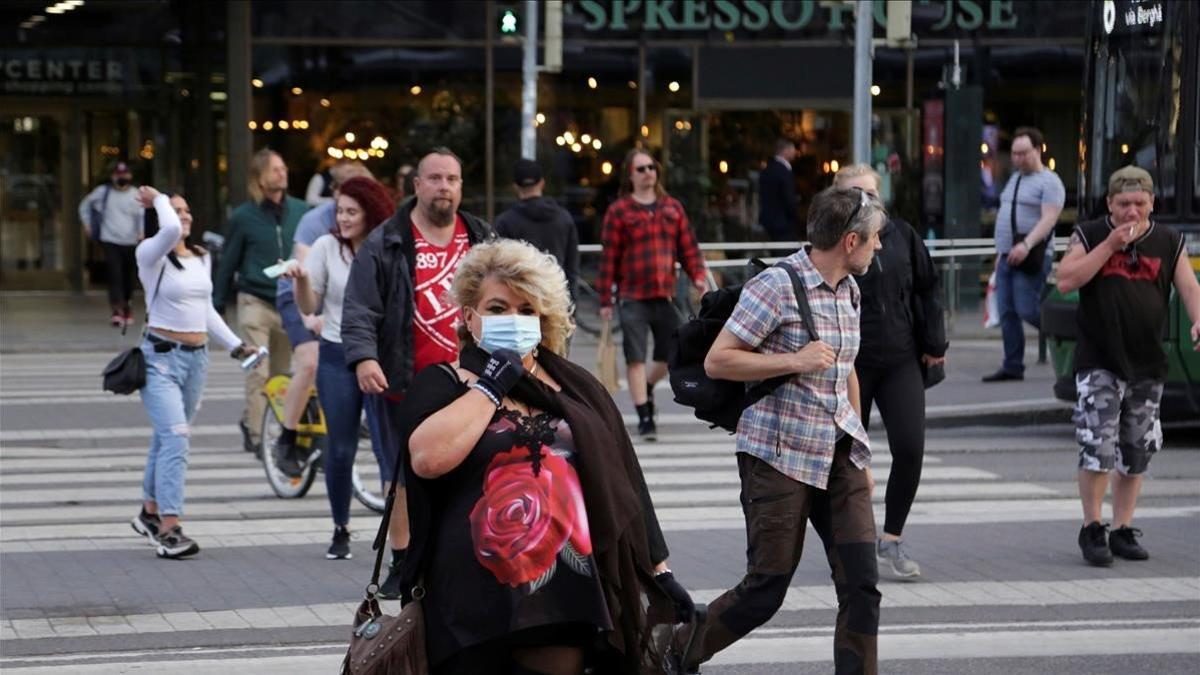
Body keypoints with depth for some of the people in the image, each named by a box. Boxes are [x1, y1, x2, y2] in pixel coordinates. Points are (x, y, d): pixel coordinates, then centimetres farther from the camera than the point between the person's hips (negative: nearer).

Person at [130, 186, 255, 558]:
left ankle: (151, 513, 30)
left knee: (167, 438, 15)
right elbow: (169, 229, -30)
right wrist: (157, 200, -12)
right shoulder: (151, 254, -8)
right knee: (175, 439, -18)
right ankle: (169, 529, -22)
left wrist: (235, 344, 22)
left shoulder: (202, 258, 14)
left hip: (197, 358, 7)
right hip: (161, 357, -7)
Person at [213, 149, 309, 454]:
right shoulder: (244, 217, -3)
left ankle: (251, 420, 28)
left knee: (283, 372, 9)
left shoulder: (300, 211, 4)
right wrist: (217, 305, 4)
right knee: (258, 371, -9)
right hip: (256, 301, -4)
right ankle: (256, 434, -2)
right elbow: (227, 263, 3)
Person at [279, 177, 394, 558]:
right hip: (337, 358, 2)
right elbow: (308, 307, 1)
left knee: (388, 448, -10)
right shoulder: (327, 247, 0)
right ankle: (340, 530, 22)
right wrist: (301, 280, -17)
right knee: (341, 450, 8)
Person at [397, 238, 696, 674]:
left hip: (567, 605, 2)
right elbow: (428, 458, -16)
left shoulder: (576, 388, 16)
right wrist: (492, 384, -9)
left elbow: (624, 482, 17)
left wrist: (659, 570, 13)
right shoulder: (442, 387, 5)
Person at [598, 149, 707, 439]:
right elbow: (609, 257, -3)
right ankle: (644, 418, 3)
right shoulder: (619, 211, -2)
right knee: (636, 358, -4)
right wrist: (605, 300, -6)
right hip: (633, 298, -4)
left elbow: (688, 246, 11)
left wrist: (698, 276, -6)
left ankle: (647, 388, 39)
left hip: (665, 296, 4)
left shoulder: (672, 208, 10)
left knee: (671, 355, 10)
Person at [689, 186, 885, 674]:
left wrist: (860, 451, 24)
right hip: (780, 456, -7)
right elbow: (716, 362, -14)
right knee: (766, 590, -2)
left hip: (838, 456, 7)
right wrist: (795, 361, -20)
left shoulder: (848, 291, 11)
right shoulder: (777, 286, -13)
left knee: (861, 583, -3)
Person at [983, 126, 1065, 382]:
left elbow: (1048, 219, -19)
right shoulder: (1014, 179, 20)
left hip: (1031, 257, -8)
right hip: (1007, 256, 8)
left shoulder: (1049, 182, -7)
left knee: (1027, 310, -13)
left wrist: (1026, 245, -30)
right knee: (1007, 313, 3)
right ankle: (1012, 366, 6)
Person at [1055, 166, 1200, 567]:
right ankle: (1092, 530, 2)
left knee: (1136, 452, 9)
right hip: (1098, 363, -3)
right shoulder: (1090, 236, 1)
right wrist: (1111, 244, -15)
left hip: (1148, 365, 3)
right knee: (1097, 448, -12)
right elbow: (1066, 281, -11)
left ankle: (1122, 530, 20)